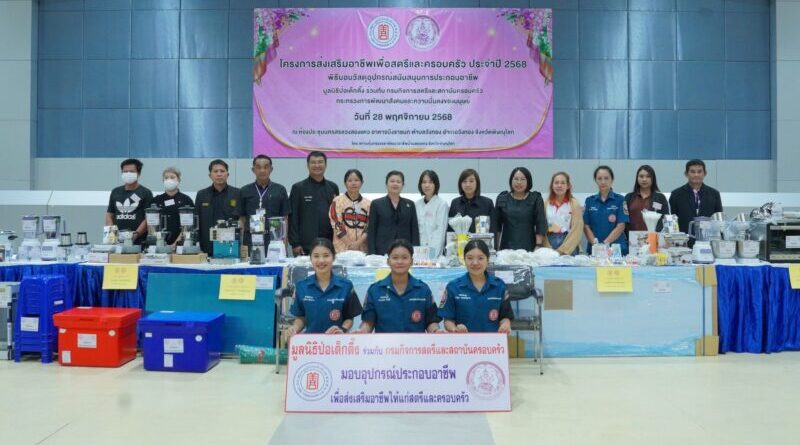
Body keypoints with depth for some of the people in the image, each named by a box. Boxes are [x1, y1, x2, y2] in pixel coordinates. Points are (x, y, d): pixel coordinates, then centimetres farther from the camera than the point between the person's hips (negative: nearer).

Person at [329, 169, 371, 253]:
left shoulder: (368, 203, 10)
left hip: (362, 248, 2)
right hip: (342, 247, -2)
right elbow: (337, 225, -5)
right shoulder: (337, 201, 1)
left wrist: (359, 242, -10)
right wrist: (350, 244, -10)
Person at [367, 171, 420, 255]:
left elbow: (415, 230, 10)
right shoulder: (376, 204, 7)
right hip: (382, 251, -1)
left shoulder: (410, 204, 12)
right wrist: (372, 254, -5)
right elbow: (371, 231, 4)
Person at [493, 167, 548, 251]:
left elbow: (541, 225, 0)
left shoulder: (536, 199, 4)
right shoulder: (502, 198, 8)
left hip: (529, 247, -1)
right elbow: (496, 225, 11)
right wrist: (496, 247, 7)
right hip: (506, 247, 1)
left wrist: (538, 246, -7)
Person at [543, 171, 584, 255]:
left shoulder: (574, 204, 0)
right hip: (549, 242, 2)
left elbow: (576, 230, -6)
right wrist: (547, 249, -9)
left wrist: (562, 250, -14)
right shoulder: (546, 203, 6)